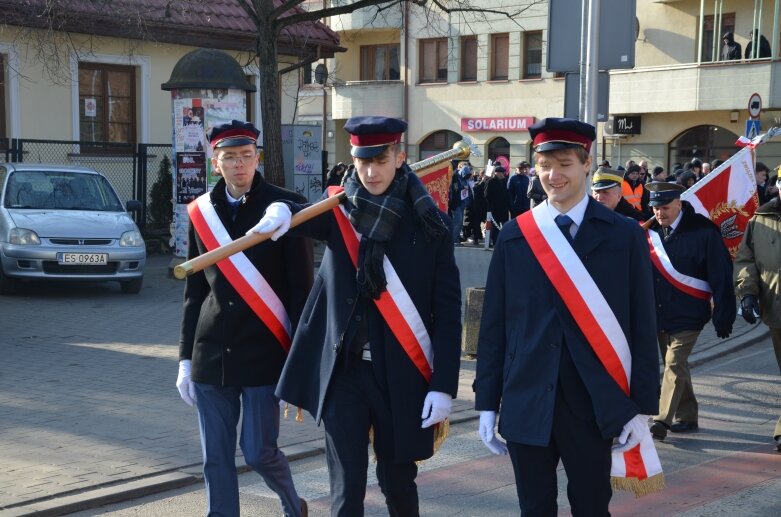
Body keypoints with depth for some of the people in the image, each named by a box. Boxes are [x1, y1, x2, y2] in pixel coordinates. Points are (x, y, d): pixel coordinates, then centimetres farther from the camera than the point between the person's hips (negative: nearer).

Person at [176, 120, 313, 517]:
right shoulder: (201, 212, 6)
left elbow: (301, 289, -5)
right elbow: (194, 292, 12)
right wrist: (186, 358, 10)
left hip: (265, 354, -3)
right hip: (212, 355, 4)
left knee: (259, 452, 1)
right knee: (216, 459, 6)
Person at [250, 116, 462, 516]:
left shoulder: (430, 225, -3)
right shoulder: (338, 208, 2)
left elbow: (448, 310, -4)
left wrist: (443, 386, -8)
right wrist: (282, 210, -41)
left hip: (402, 375, -1)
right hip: (343, 372, 1)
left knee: (397, 480, 15)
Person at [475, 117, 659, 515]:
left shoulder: (625, 236, -1)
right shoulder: (514, 236, 2)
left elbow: (641, 327, 0)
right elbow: (494, 325, 4)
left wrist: (641, 407, -3)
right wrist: (487, 402, 2)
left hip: (594, 405, -1)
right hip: (526, 404, 1)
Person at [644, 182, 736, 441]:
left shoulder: (703, 232, -11)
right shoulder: (648, 230, 2)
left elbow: (721, 276, -9)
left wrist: (723, 318, -10)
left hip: (687, 315, -5)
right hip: (659, 314, 5)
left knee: (674, 365, -12)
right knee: (675, 365, 14)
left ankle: (663, 420, -13)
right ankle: (687, 417, 26)